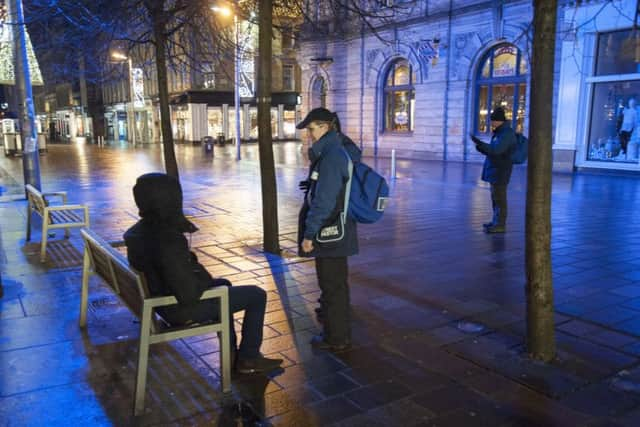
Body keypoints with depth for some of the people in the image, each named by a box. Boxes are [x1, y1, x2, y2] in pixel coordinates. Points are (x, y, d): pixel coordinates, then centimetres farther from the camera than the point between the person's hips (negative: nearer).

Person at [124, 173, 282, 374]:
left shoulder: (138, 231, -6)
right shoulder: (167, 241, -34)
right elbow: (188, 294, -32)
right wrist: (205, 280, -12)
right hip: (182, 309, -9)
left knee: (223, 284, 32)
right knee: (257, 295, 2)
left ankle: (230, 352, 36)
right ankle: (248, 358, 17)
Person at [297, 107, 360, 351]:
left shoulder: (332, 156, -21)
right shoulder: (341, 150, 10)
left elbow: (324, 201, -24)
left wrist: (309, 233, -19)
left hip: (329, 232, -10)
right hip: (337, 231, 10)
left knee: (332, 283, 2)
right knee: (334, 281, 22)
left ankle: (337, 338, 17)